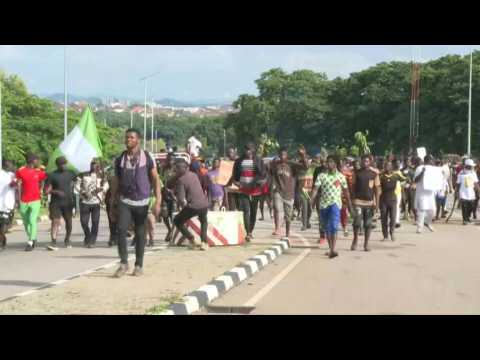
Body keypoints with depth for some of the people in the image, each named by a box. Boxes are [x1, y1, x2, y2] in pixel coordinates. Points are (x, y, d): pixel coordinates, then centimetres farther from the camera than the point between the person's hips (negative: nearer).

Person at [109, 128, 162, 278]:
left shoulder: (147, 158, -2)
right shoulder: (120, 159, 5)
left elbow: (155, 180, -2)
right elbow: (115, 182, 11)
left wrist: (158, 201, -11)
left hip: (141, 202, -1)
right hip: (124, 201, 1)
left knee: (140, 234, 5)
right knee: (121, 229, -15)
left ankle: (139, 265, 18)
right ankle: (123, 263, -5)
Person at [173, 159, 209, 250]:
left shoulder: (181, 180, -8)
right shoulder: (194, 175, 11)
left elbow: (181, 198, -16)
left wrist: (184, 203, 6)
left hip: (192, 206, -6)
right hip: (204, 204, 6)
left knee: (177, 221, 19)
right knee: (204, 222, 36)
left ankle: (191, 239, 6)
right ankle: (204, 242, 19)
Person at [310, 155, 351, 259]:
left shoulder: (340, 176, 4)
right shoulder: (322, 175, 4)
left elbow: (345, 190, 12)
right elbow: (316, 188, -5)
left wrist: (349, 203, 14)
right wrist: (312, 198, -19)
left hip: (335, 204, -3)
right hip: (323, 204, 3)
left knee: (333, 227, -18)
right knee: (326, 228, 11)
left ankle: (332, 250, -24)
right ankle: (330, 248, 25)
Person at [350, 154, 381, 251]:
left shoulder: (374, 174, 5)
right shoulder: (356, 173, 4)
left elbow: (377, 189, 5)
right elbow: (353, 187, 6)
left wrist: (377, 203, 0)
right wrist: (352, 200, -2)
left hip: (370, 202, 1)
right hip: (358, 201, -1)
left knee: (368, 224, 4)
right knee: (357, 222, -9)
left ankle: (366, 244, 12)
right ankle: (355, 240, 12)